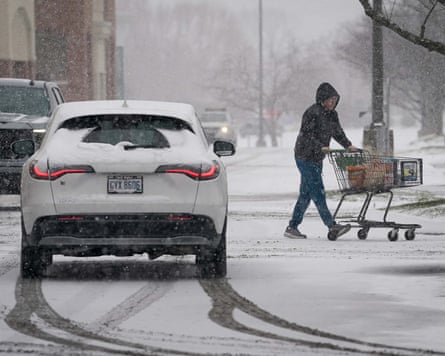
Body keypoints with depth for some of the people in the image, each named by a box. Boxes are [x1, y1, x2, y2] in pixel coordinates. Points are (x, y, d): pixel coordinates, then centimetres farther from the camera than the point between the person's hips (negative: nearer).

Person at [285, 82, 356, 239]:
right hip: (305, 157, -9)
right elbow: (306, 134, -21)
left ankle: (292, 227, 14)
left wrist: (348, 145, 4)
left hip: (317, 158, 9)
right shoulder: (312, 113, -16)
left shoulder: (332, 114, 11)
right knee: (317, 192, -11)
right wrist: (320, 147, -30)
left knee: (306, 194, 9)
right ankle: (331, 226, -16)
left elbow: (338, 132, 19)